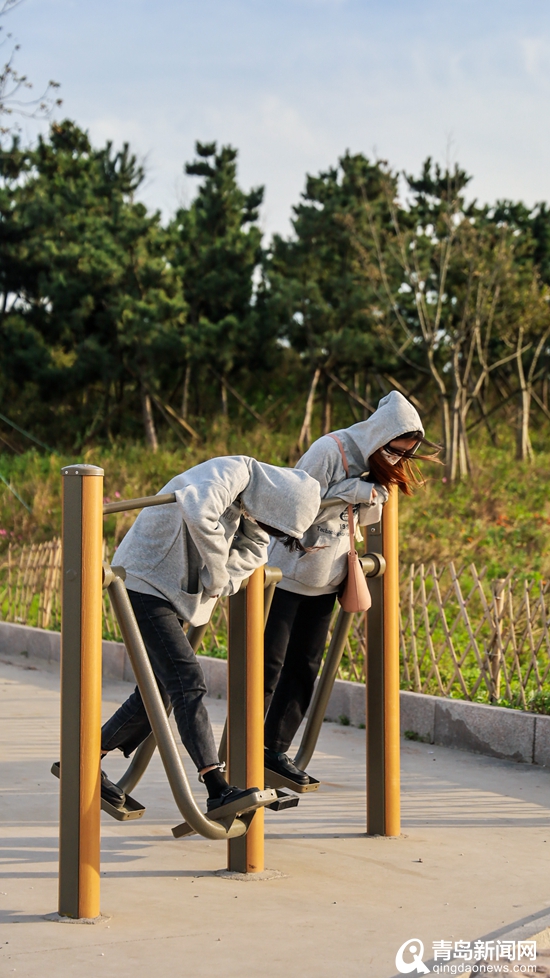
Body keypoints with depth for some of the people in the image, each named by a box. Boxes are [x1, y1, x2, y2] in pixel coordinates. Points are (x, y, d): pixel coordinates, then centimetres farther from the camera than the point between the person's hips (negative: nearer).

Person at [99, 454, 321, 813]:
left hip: (169, 594, 10)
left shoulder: (250, 503, 6)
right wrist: (217, 573, -25)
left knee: (157, 693, 13)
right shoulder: (229, 473, -21)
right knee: (187, 683, -17)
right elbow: (198, 513, -41)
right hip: (143, 584, -10)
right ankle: (219, 789, -20)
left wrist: (222, 581, -2)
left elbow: (254, 546, 19)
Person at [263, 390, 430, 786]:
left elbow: (370, 516, 8)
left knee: (305, 667, 8)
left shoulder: (374, 466, 5)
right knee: (270, 663, -4)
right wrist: (351, 492, -24)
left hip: (324, 581, 8)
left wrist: (372, 495, -11)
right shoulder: (328, 451, -19)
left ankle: (276, 750, 15)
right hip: (288, 573, -7)